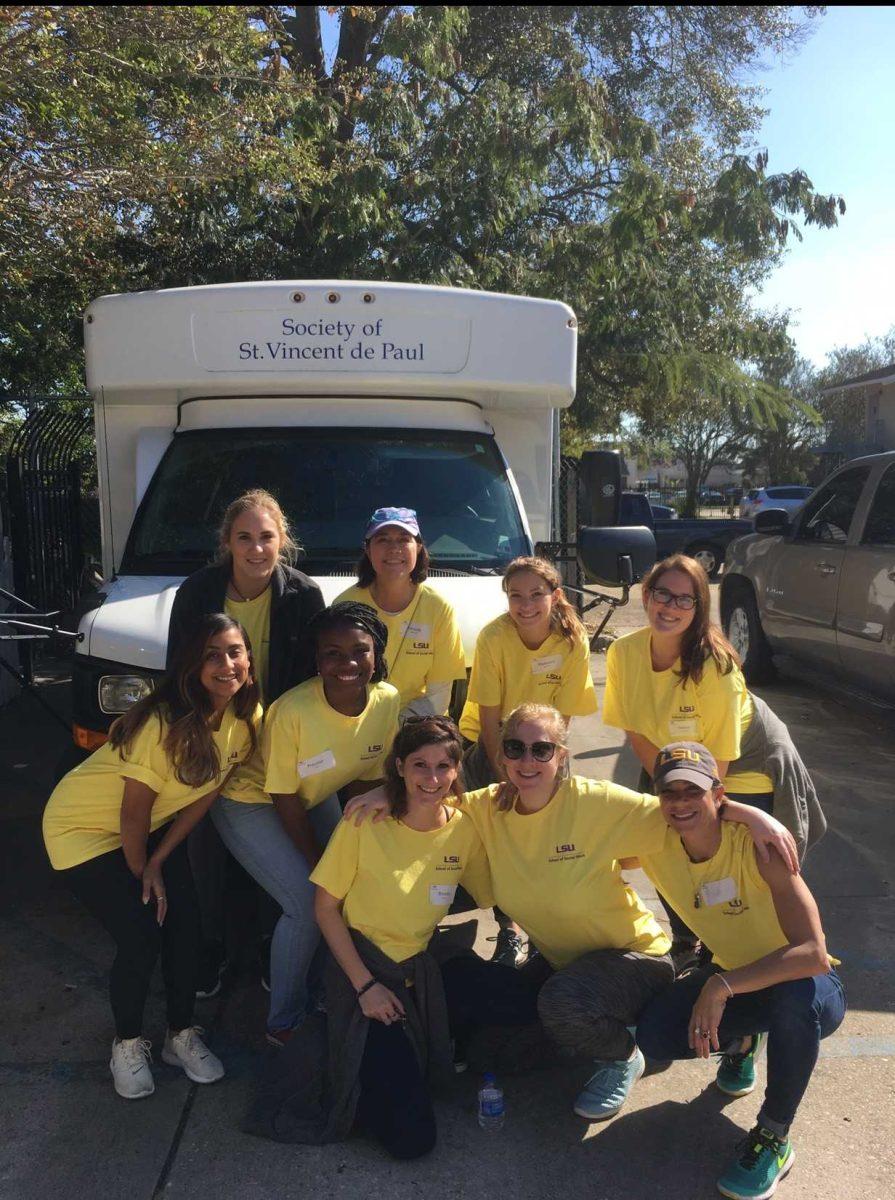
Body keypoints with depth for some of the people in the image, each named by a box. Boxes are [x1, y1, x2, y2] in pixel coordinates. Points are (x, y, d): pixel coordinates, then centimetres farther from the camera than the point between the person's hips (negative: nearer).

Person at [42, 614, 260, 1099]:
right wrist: (141, 872, -7)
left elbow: (204, 793, -5)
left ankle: (181, 1035, 21)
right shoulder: (164, 723, -34)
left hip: (154, 826, 6)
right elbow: (133, 812, -22)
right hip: (84, 826, -5)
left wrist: (157, 863, -6)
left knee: (185, 925, -4)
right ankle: (127, 1044, 17)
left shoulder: (245, 718, -15)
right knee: (140, 940, -11)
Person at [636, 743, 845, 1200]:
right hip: (730, 979, 4)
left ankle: (774, 1138, -13)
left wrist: (721, 986, -42)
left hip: (802, 985, -4)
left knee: (797, 995, -39)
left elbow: (814, 954, -37)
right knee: (655, 1034, -22)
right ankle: (741, 1042, 13)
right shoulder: (655, 849, -15)